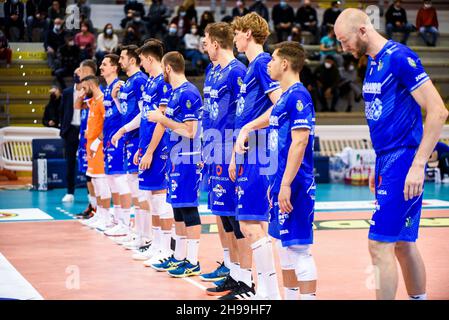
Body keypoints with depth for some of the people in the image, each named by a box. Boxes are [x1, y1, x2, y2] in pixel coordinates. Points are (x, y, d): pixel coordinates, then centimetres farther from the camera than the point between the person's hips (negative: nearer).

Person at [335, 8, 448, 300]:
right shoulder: (374, 63, 14)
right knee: (404, 244, 14)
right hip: (387, 161, 9)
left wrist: (418, 165, -21)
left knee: (380, 244, -10)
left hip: (403, 161, -9)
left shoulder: (399, 57, -14)